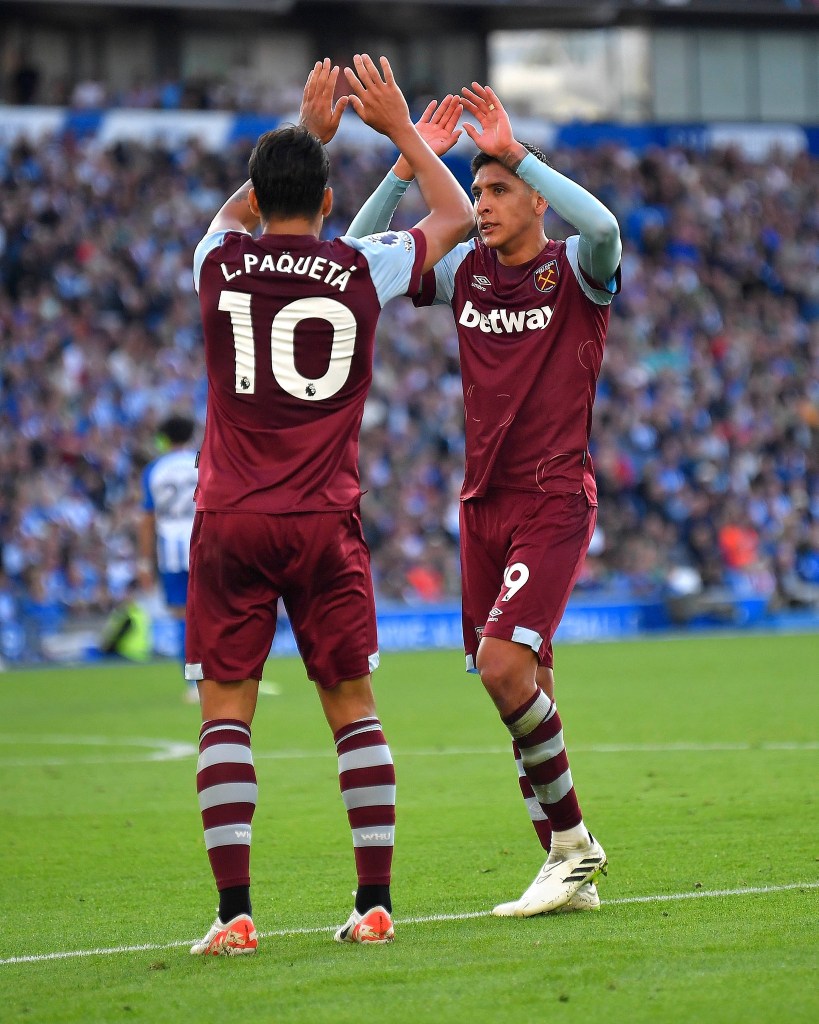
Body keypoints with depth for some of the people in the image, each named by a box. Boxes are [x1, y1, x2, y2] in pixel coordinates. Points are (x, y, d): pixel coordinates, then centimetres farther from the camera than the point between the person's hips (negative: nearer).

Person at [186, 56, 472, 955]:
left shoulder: (221, 264, 1)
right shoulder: (361, 271, -1)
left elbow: (239, 211, 28)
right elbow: (454, 215, 19)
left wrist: (307, 130, 33)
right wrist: (400, 128, 26)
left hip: (230, 519, 0)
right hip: (325, 524, 0)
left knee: (225, 711, 0)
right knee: (352, 707, 8)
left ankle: (235, 911, -9)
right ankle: (375, 904, 5)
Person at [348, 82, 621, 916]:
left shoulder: (575, 272, -5)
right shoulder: (464, 271, 9)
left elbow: (603, 229, -29)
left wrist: (515, 151, -27)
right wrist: (408, 165, -6)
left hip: (554, 497, -6)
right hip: (483, 501, 6)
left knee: (504, 665, -20)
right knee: (524, 689, 4)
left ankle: (572, 840, -5)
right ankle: (571, 871, 10)